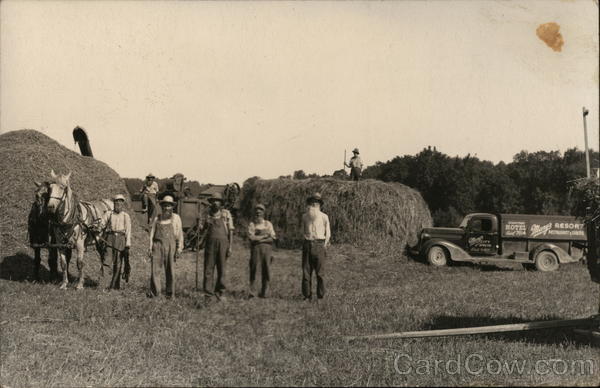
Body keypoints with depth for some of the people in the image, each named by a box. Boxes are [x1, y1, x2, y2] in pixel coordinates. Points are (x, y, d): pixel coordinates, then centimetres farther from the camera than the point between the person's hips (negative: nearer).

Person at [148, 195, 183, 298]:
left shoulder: (176, 218, 5)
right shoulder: (157, 218, 9)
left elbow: (180, 234, 4)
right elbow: (152, 234, 12)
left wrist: (179, 249, -3)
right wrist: (150, 248, 6)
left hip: (170, 246, -1)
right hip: (158, 246, 1)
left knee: (170, 271, 1)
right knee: (155, 269, -6)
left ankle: (170, 293, 11)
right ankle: (154, 292, 0)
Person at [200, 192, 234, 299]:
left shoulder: (226, 213, 3)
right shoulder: (209, 214, 12)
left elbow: (230, 231, 1)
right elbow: (206, 230, 15)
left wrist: (230, 247, -6)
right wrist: (202, 242, 0)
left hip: (223, 243, -2)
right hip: (210, 243, 2)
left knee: (222, 269, 2)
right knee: (208, 268, -2)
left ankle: (219, 291, 12)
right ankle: (208, 292, 1)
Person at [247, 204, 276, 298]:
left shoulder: (268, 224, 14)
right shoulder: (251, 225, 8)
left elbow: (272, 238, 4)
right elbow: (251, 237, -7)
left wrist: (259, 239, -7)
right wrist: (264, 236, -6)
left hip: (266, 248, 2)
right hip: (255, 249, -2)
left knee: (265, 271, 0)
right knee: (254, 269, -9)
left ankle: (264, 292, 5)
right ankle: (252, 292, -6)